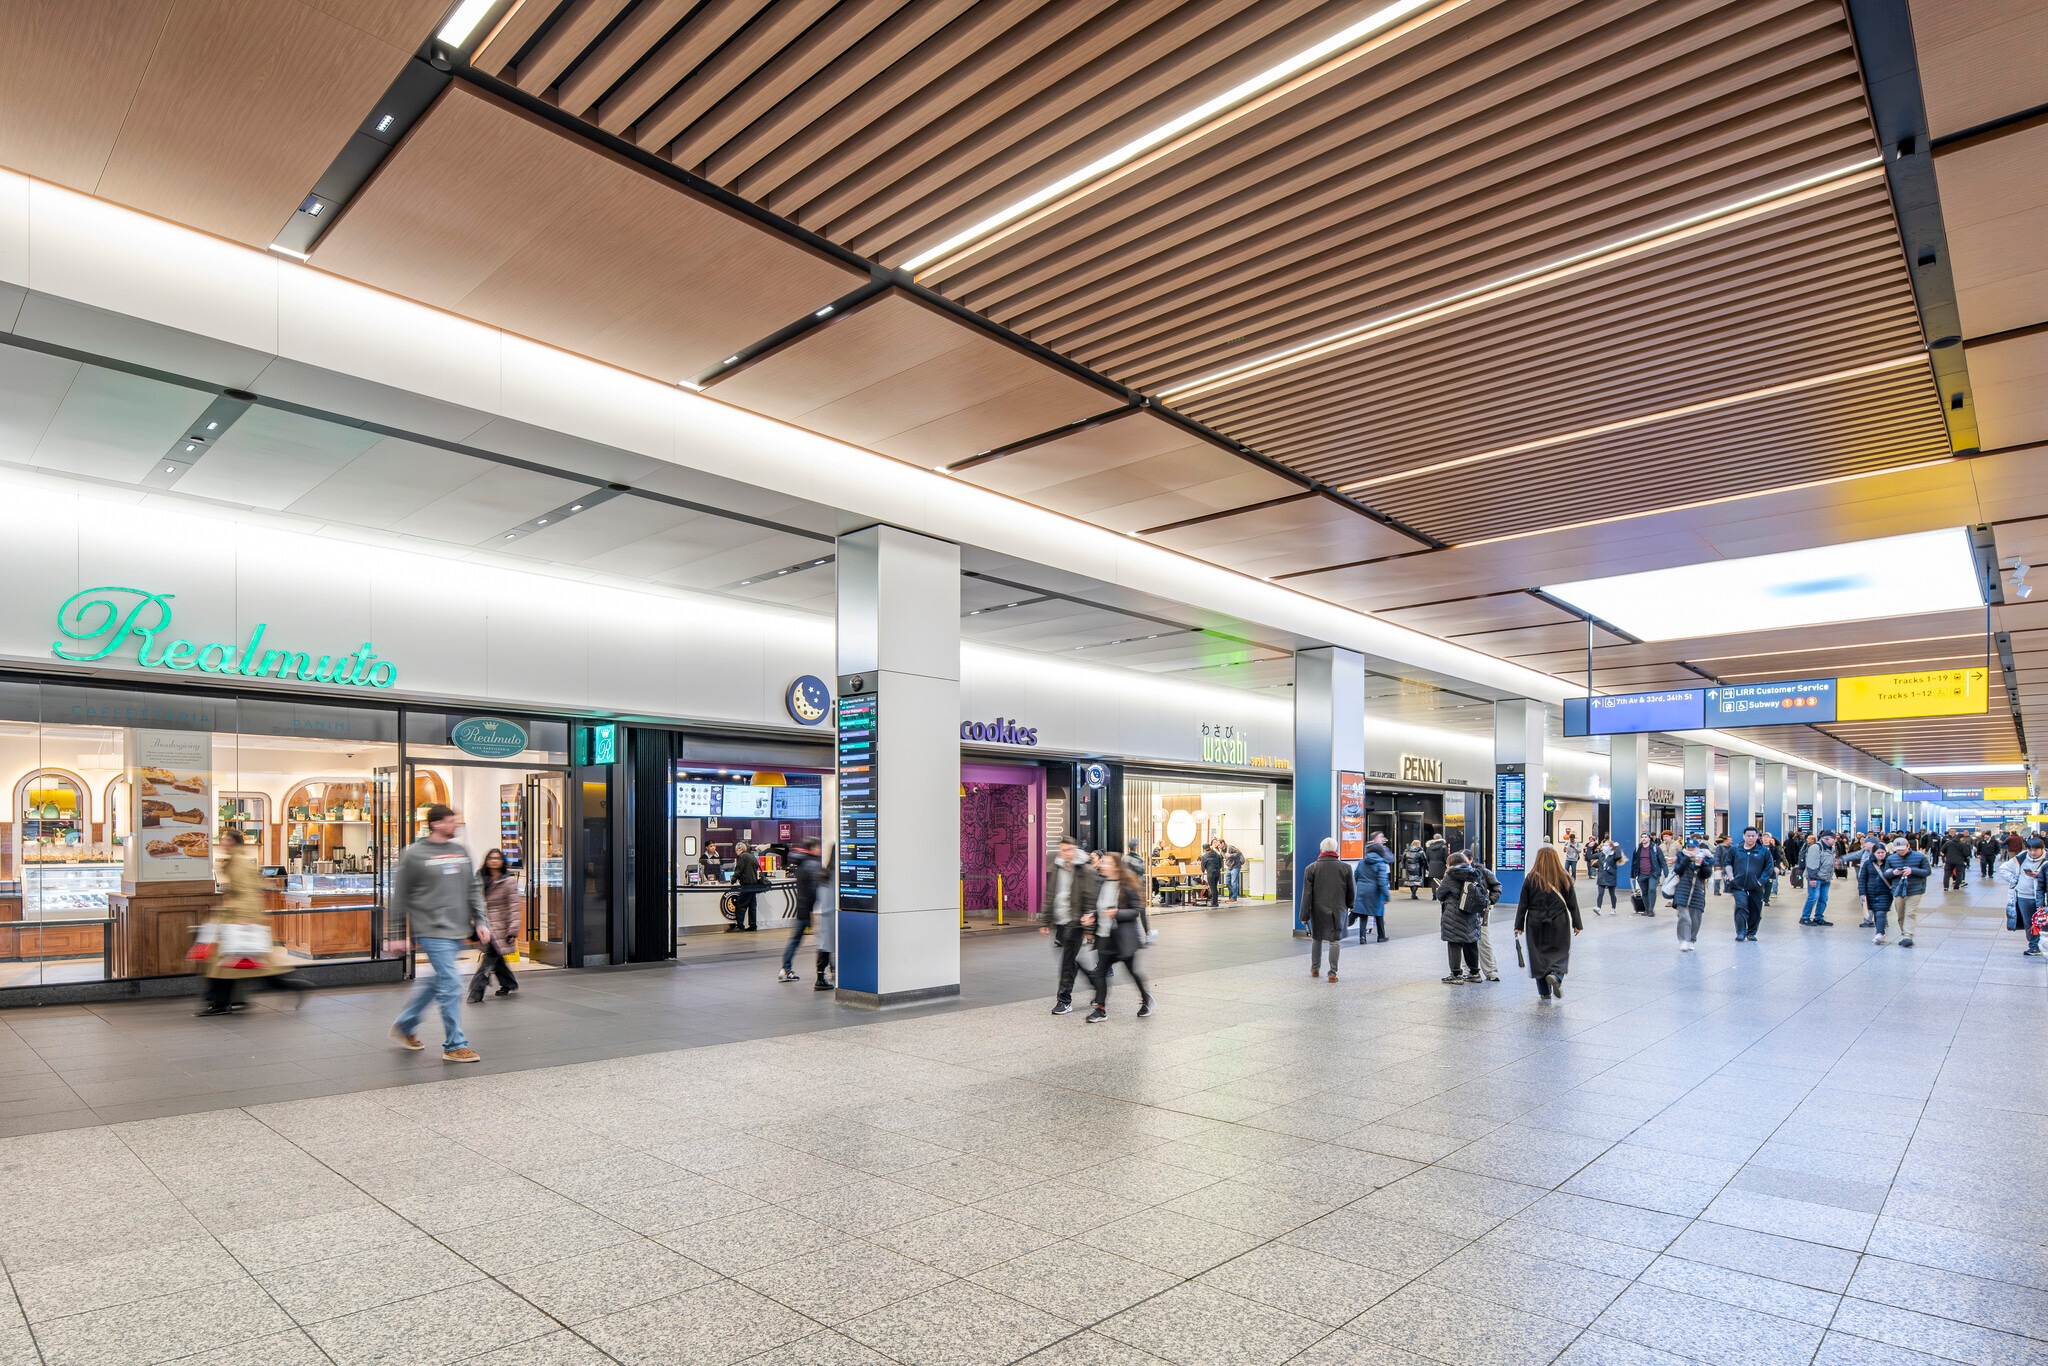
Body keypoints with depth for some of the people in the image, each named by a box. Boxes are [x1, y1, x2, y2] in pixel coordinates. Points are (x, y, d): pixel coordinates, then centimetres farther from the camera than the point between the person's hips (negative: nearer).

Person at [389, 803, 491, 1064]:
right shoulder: (414, 854, -6)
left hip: (457, 932, 7)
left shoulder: (461, 852, 12)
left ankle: (404, 1025, 38)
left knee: (437, 982, 17)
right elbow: (400, 897, -2)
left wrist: (480, 920, 7)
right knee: (450, 987, -8)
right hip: (433, 932, -7)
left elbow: (473, 890, 16)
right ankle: (454, 1046, 1)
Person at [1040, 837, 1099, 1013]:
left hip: (1074, 923, -6)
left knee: (1068, 961, -4)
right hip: (1059, 922, 6)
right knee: (1071, 959, 12)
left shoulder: (1085, 871, -8)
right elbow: (1049, 897, 13)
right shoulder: (1055, 869, 9)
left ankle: (1065, 1000, 4)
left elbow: (1090, 900, -10)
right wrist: (1046, 921, 11)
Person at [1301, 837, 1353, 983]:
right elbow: (1351, 891, 6)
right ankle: (1333, 973, 3)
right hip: (1338, 910, 0)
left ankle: (1315, 968, 29)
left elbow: (1307, 893, -6)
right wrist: (1349, 905, 24)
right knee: (1334, 941, 4)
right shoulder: (1346, 867, -2)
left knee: (1316, 938, 17)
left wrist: (1304, 913, -1)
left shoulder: (1311, 868, -5)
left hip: (1318, 910, 0)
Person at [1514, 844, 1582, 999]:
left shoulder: (1531, 879, -4)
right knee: (1560, 953, 12)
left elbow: (1523, 904, -3)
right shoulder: (1563, 879, -3)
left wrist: (1519, 926, 2)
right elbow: (1572, 903, 0)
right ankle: (1556, 976, -17)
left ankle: (1545, 993, 10)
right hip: (1558, 924, 0)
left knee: (1539, 957, 9)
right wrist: (1577, 924, 9)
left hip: (1536, 924, 0)